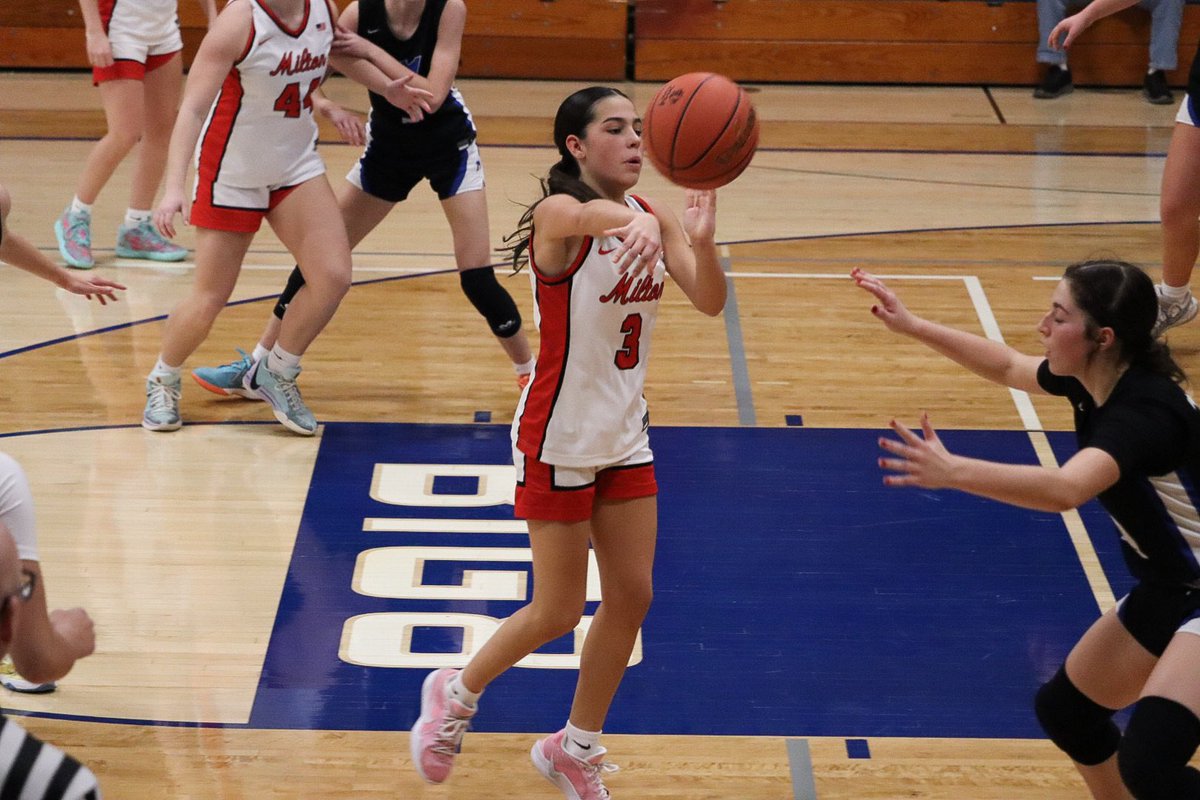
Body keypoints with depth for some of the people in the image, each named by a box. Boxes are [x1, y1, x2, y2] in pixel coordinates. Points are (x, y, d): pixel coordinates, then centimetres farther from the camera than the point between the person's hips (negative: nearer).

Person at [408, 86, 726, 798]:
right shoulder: (559, 213, -18)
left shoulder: (656, 217, 1)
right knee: (559, 612, -1)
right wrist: (636, 222, -68)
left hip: (625, 436, 7)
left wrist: (701, 241, -35)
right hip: (559, 438, -7)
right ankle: (457, 693, 26)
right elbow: (593, 216, -44)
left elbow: (710, 302, -13)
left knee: (632, 596, 9)